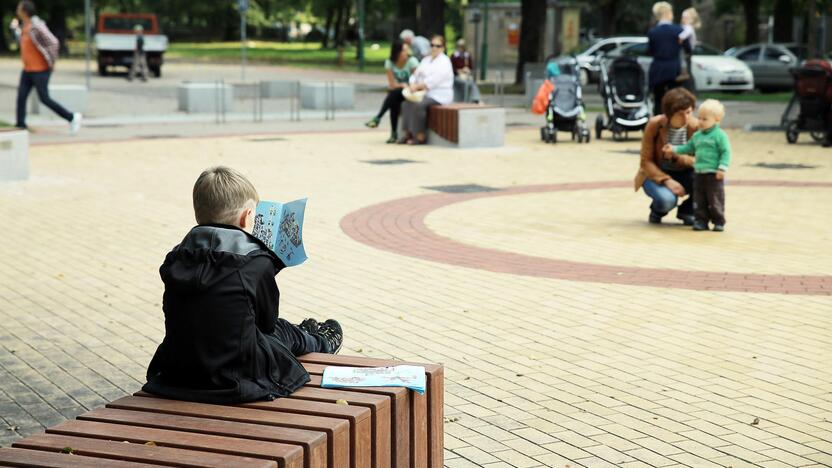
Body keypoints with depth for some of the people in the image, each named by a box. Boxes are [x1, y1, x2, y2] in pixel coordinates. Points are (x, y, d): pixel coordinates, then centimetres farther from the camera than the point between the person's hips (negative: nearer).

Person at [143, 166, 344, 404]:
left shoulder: (176, 260, -2)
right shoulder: (258, 263, -16)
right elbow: (267, 322, -3)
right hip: (234, 380, -5)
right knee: (281, 332, 27)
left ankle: (314, 340, 60)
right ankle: (321, 342, 59)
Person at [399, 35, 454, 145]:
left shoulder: (444, 62, -7)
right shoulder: (426, 60, 19)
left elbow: (433, 80, -17)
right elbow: (416, 75, 14)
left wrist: (417, 86, -14)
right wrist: (413, 85, -8)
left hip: (439, 96, -8)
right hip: (426, 94, 8)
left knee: (418, 105, -30)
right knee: (406, 104, -13)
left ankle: (420, 136, -23)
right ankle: (408, 133, -12)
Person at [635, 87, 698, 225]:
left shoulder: (695, 127, -14)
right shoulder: (654, 125, -18)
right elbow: (646, 161, -14)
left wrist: (679, 156, -33)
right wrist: (666, 180, -29)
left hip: (685, 173, 3)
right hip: (657, 173, -3)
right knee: (666, 200, -37)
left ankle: (687, 210, 0)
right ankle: (657, 210, 4)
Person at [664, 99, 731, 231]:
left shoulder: (720, 135, -9)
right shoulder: (697, 136, 12)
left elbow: (726, 152, -12)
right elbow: (689, 148, 23)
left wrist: (722, 168, -20)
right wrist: (674, 149, 15)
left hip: (714, 174, -6)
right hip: (699, 173, 6)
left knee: (715, 200, -1)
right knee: (699, 200, 8)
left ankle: (719, 222, 10)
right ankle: (701, 220, 15)